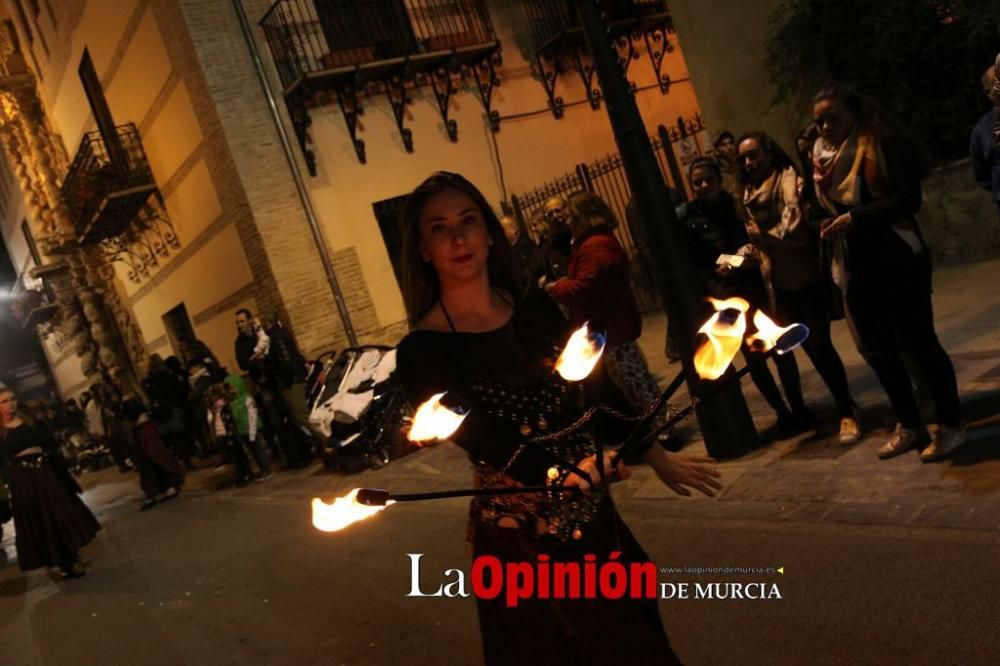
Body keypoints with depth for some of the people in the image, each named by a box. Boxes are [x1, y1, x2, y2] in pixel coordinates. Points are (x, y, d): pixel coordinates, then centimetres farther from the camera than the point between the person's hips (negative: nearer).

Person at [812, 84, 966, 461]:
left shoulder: (881, 145, -8)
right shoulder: (824, 153, 12)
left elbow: (908, 199, -19)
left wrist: (856, 216, -25)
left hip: (896, 260, -7)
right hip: (856, 267, 7)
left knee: (918, 341, -2)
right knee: (875, 348, 10)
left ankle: (950, 426, 12)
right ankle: (910, 426, 24)